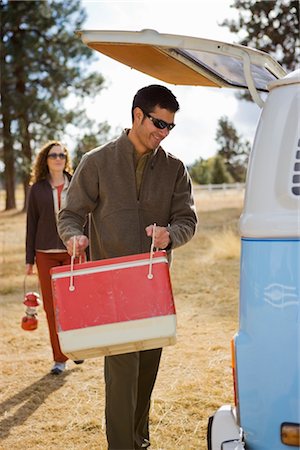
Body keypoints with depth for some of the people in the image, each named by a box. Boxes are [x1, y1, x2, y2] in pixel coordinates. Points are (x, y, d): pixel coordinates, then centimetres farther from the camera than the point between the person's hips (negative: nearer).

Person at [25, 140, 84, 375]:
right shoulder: (37, 189, 5)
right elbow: (32, 224, 7)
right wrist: (29, 259, 4)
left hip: (73, 252, 0)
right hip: (46, 254, 1)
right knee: (52, 306, 2)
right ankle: (60, 358, 11)